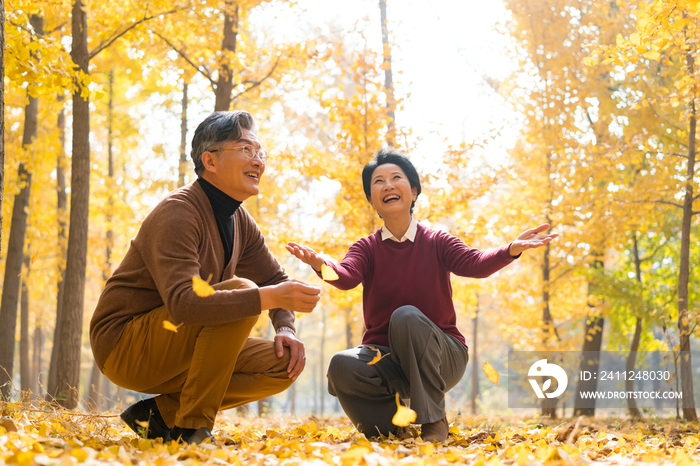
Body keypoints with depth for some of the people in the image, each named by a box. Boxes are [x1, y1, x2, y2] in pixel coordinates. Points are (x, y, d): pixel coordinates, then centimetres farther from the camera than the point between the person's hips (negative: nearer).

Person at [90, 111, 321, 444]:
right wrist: (271, 297, -42)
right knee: (241, 291, -27)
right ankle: (193, 427, -19)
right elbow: (182, 303, -36)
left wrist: (285, 329, -5)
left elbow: (274, 278, 16)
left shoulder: (239, 221, 7)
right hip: (123, 346, -9)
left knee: (283, 364, -6)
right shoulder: (178, 213, -21)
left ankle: (160, 413, 0)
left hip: (178, 349, 9)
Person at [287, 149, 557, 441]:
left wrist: (511, 250, -41)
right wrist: (320, 265, -44)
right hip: (385, 355, 1)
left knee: (406, 316, -34)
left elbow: (475, 264, -19)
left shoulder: (437, 242, 0)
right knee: (342, 366, -31)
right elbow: (346, 276, -19)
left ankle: (434, 420, -21)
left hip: (437, 356, -1)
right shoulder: (367, 248, 3)